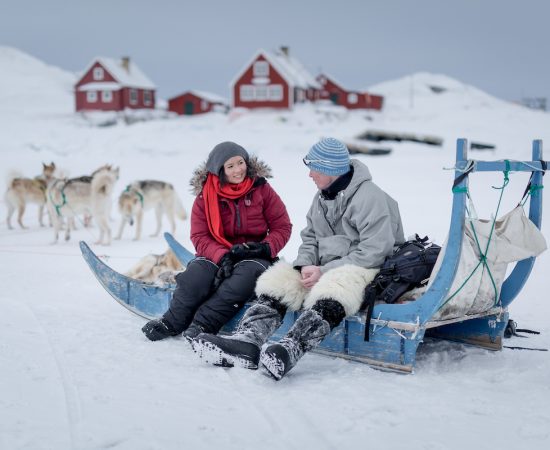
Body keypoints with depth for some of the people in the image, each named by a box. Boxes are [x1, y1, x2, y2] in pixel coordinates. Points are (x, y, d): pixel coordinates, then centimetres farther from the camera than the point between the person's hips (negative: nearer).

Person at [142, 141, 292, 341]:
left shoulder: (262, 190, -1)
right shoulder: (206, 196, 0)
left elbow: (282, 227, 2)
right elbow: (199, 236, -4)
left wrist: (266, 248, -18)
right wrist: (222, 256, -23)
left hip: (254, 256, -1)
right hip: (216, 253, 1)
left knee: (245, 274, -35)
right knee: (196, 274, -31)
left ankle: (202, 324, -36)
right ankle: (173, 322, -18)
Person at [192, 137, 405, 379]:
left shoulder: (370, 197, -13)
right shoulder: (323, 196, 13)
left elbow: (374, 252, -19)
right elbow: (310, 237, 18)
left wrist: (325, 271, -19)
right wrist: (306, 264, -5)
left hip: (364, 270, -8)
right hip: (325, 269, 8)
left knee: (332, 290, -39)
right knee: (278, 281, -12)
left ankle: (289, 350, -55)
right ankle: (246, 341, -31)